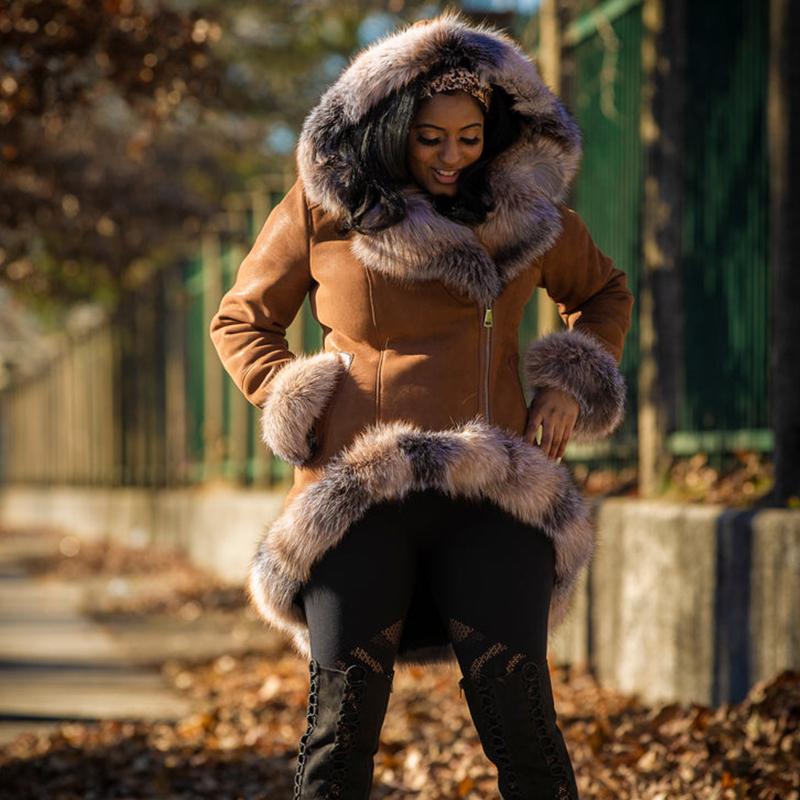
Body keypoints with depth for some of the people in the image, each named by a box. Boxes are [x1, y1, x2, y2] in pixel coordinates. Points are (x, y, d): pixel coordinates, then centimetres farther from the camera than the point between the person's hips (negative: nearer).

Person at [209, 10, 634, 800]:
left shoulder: (527, 207, 10)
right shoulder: (323, 206, 5)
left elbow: (604, 293, 28)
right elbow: (240, 319, 16)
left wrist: (573, 384, 10)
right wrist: (293, 405, 0)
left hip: (489, 494, 1)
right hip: (358, 497, -1)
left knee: (521, 728, -9)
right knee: (340, 732, -4)